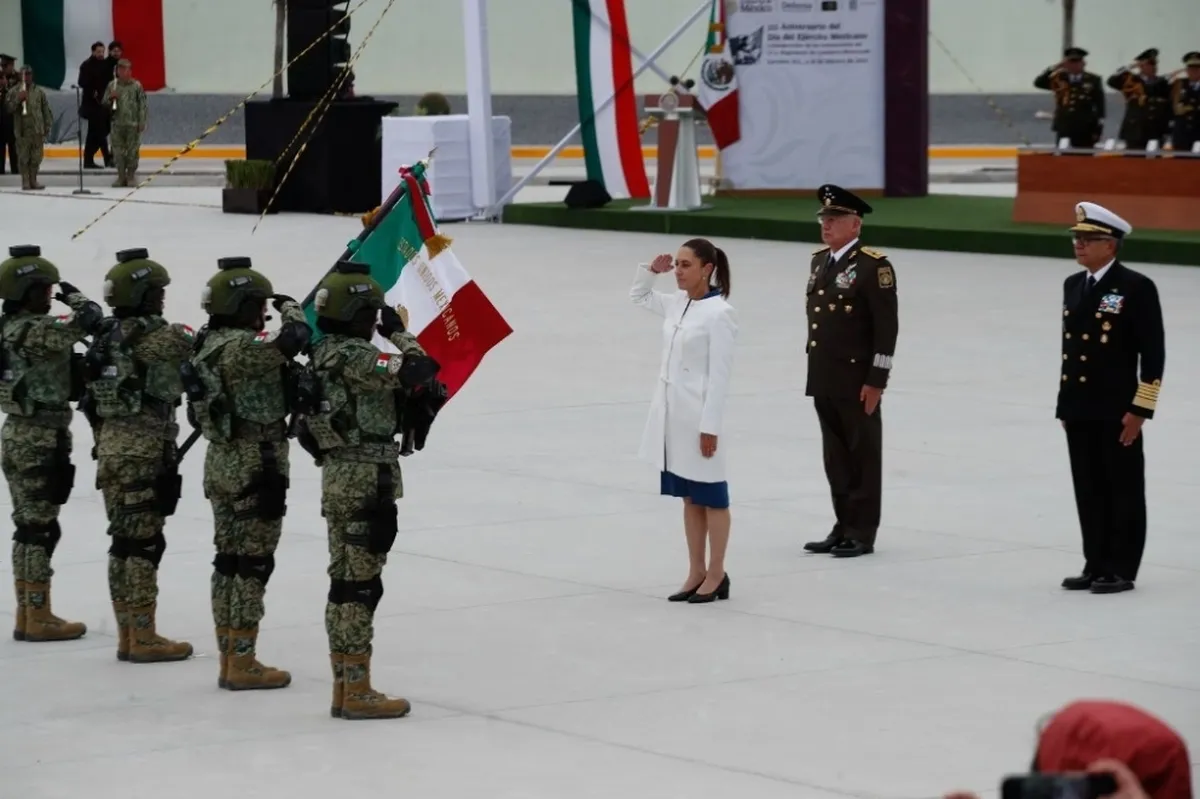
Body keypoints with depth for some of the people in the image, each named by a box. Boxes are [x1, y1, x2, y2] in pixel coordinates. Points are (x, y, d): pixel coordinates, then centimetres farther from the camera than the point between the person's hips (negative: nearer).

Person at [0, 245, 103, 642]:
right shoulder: (35, 330, -20)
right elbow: (88, 321, -25)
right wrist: (74, 297, -5)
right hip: (41, 440, -9)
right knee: (41, 528, -3)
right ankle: (39, 619, 1)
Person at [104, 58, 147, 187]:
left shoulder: (137, 86, -2)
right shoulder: (112, 86, 6)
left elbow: (142, 105, -2)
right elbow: (104, 103, 11)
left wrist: (142, 122, -6)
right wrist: (111, 98, -11)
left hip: (133, 124, -2)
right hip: (117, 123, 2)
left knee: (133, 151, 0)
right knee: (118, 151, 2)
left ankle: (130, 176, 11)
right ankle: (121, 176, 10)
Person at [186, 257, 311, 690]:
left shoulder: (208, 345, 8)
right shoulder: (243, 347, -21)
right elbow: (295, 338, -19)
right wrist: (289, 306, -2)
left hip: (222, 464, 9)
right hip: (256, 467, -9)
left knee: (229, 559, 13)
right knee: (253, 564, -3)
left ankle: (229, 659, 20)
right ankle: (242, 665, 1)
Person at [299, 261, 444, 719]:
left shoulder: (325, 355, 13)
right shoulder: (354, 355, -17)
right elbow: (415, 371, -22)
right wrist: (398, 332, -7)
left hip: (338, 476, 10)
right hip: (366, 479, -10)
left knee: (344, 582, 11)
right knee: (362, 584, -6)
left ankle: (344, 686, 16)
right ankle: (357, 692, -4)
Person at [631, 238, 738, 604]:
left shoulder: (719, 313, -16)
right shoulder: (677, 303, 7)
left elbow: (719, 374, -17)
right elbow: (638, 296, 26)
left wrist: (711, 426, -19)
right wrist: (650, 270, 5)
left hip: (699, 413, -8)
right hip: (672, 409, 8)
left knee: (710, 495, 3)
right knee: (689, 496, 13)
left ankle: (716, 575, 11)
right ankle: (696, 572, 20)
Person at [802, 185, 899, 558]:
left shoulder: (873, 265, -12)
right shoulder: (820, 261, 13)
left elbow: (887, 327, -14)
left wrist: (876, 381, -16)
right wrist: (814, 372, 17)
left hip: (857, 381, -8)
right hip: (824, 380, 8)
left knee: (863, 456, 1)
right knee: (836, 457, 12)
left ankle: (863, 533, 6)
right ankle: (843, 526, 20)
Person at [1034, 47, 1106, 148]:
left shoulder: (1093, 80, 3)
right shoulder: (1059, 79, 8)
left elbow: (1100, 106, 1)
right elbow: (1038, 83, -3)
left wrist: (1098, 129, -6)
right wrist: (1055, 68, -11)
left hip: (1085, 131, -2)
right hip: (1063, 130, 2)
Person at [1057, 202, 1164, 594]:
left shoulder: (1136, 288, -10)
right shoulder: (1072, 285, 12)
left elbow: (1153, 353, -10)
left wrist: (1139, 409, -14)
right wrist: (1066, 402, 16)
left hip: (1117, 411, -7)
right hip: (1079, 410, 7)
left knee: (1123, 490, 2)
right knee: (1089, 491, 10)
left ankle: (1121, 570, 7)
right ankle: (1096, 566, 17)